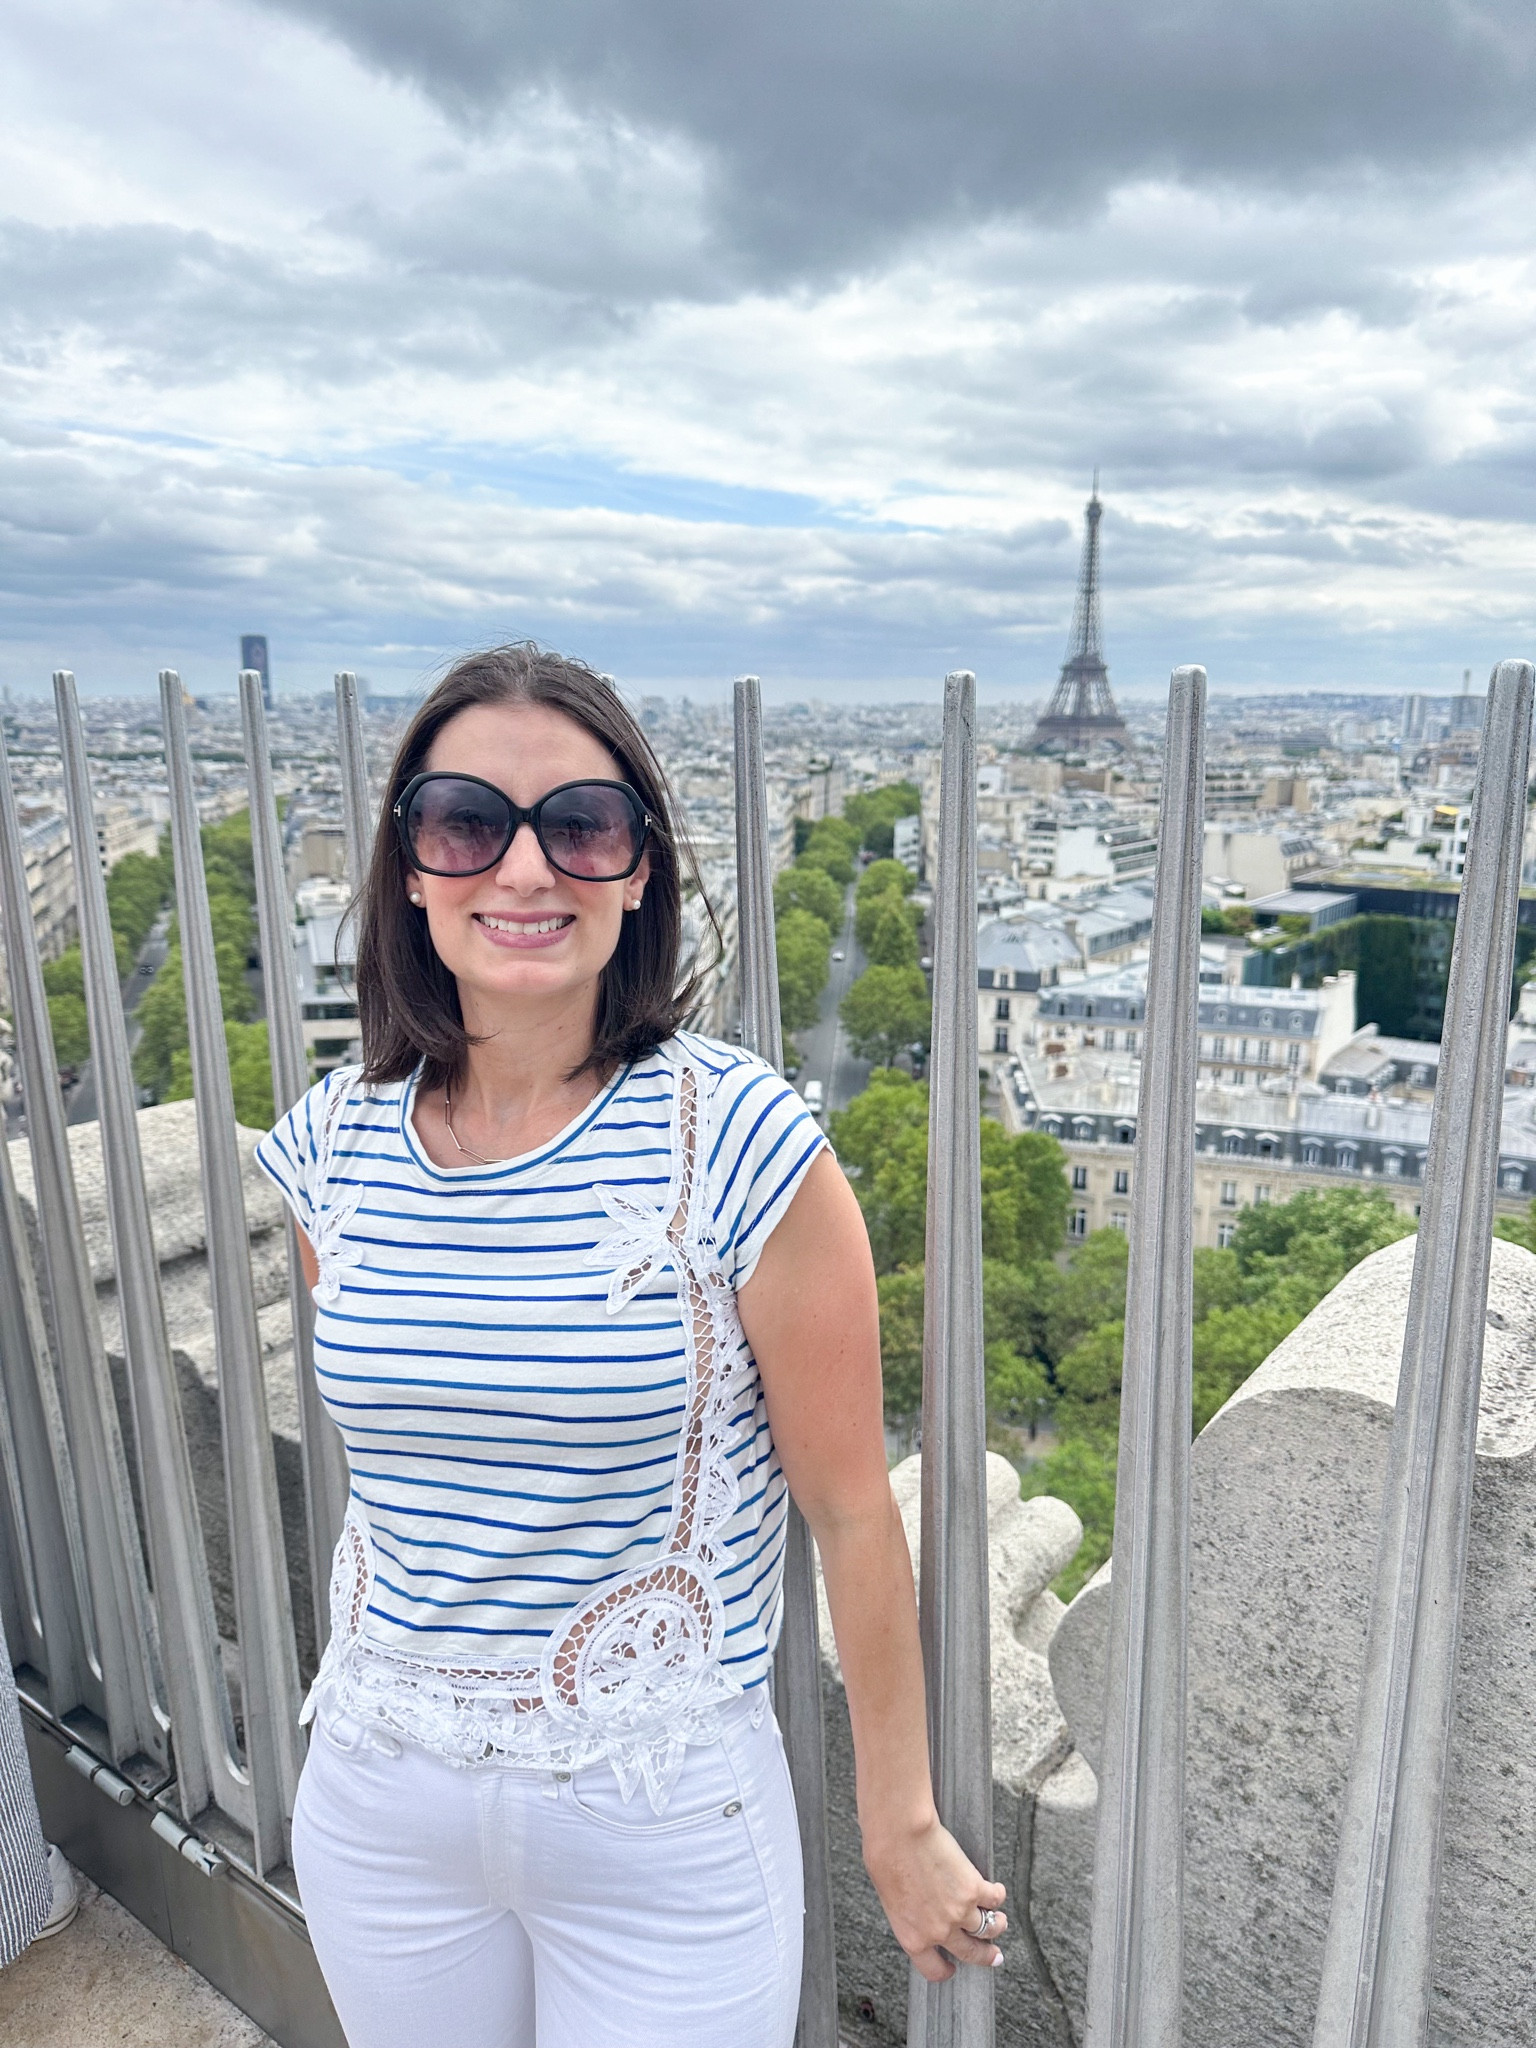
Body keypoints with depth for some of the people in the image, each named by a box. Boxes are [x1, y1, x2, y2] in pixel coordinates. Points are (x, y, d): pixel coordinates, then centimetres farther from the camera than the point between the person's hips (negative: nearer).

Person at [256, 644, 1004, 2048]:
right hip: (376, 1809, 5)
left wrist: (901, 1827, -4)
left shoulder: (740, 1148, -21)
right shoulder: (332, 1148, -6)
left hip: (664, 1822, -4)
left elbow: (852, 1512, -13)